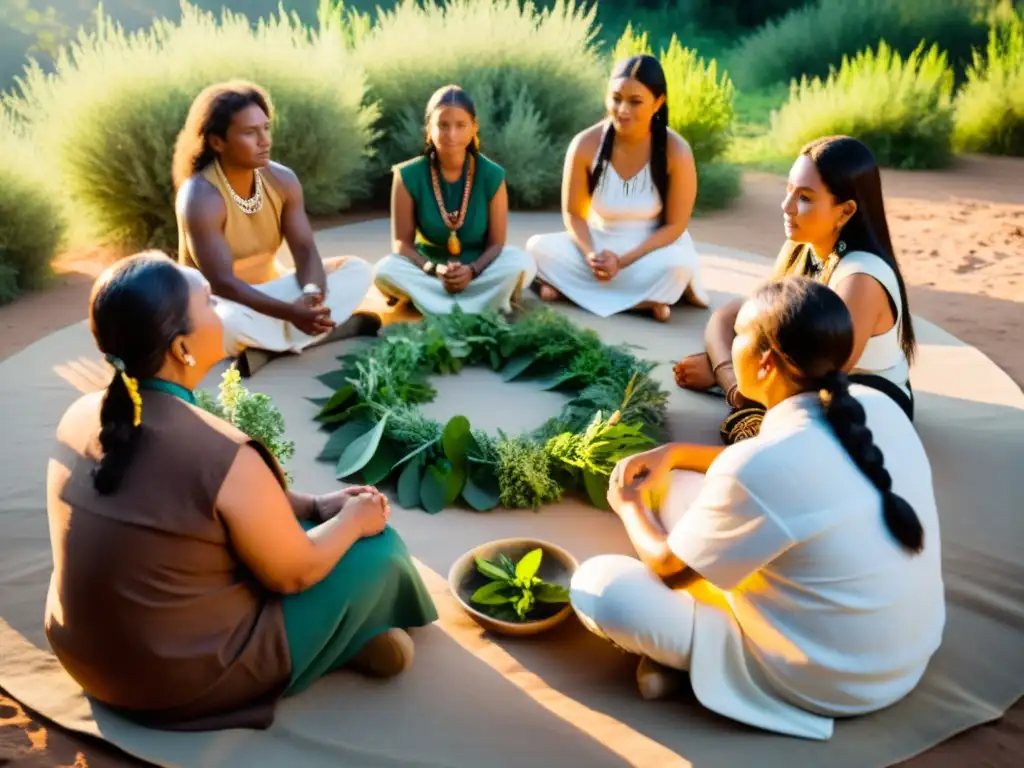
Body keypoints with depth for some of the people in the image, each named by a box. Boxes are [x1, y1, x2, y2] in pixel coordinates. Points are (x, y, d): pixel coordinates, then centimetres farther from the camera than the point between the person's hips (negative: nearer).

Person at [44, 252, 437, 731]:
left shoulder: (81, 416, -7)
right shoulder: (222, 457, -31)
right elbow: (294, 574, -15)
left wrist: (315, 505, 7)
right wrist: (352, 520, 3)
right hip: (187, 683, -7)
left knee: (276, 521, 21)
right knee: (375, 544, 3)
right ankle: (351, 639, 31)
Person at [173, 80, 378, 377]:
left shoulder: (282, 179, -6)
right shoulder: (201, 197, -23)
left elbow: (305, 249, -10)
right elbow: (221, 283, -29)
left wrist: (311, 294, -33)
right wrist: (290, 312, -38)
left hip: (270, 290, 6)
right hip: (219, 301, -6)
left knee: (357, 269, -9)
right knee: (228, 321, -42)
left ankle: (268, 348, -23)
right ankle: (332, 327, -18)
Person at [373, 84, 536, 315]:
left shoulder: (492, 175, -10)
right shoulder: (409, 176, -10)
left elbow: (496, 242, -8)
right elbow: (402, 242, -8)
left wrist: (471, 271, -28)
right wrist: (434, 270, -27)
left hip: (478, 269, 0)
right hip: (429, 269, 0)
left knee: (522, 264, -29)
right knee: (385, 270, -30)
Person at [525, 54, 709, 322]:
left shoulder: (676, 152, -18)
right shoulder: (586, 144, -13)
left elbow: (674, 226, -13)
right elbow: (573, 213, -4)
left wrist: (622, 261, -24)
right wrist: (590, 254, -24)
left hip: (652, 249, -3)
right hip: (600, 244, 3)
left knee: (676, 265, -36)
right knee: (540, 248, -23)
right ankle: (645, 297, -22)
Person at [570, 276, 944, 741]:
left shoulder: (757, 468, -31)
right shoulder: (879, 407, -9)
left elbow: (668, 567, -12)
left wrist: (628, 507, 8)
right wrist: (675, 453, 5)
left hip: (826, 684, -7)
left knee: (594, 584, -9)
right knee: (672, 485, 8)